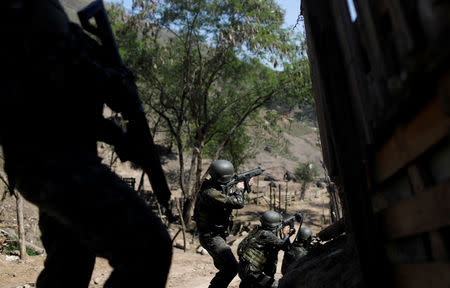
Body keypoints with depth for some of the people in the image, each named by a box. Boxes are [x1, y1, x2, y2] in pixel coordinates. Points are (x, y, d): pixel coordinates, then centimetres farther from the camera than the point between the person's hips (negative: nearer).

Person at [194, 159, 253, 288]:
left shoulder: (218, 187, 2)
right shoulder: (210, 193, -29)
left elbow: (230, 196, 22)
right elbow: (238, 203, -30)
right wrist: (239, 188, -12)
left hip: (217, 235, 10)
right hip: (211, 237, -10)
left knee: (223, 266, 26)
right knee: (232, 267, -19)